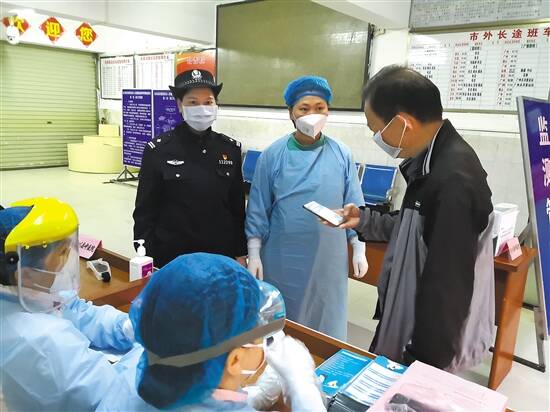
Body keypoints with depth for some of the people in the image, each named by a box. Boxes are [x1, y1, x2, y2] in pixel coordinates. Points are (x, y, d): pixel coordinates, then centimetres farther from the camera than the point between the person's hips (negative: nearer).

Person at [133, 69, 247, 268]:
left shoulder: (230, 148, 0)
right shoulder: (158, 149, -8)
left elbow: (238, 207, 5)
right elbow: (144, 211, -4)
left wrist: (240, 254, 5)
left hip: (221, 256, 2)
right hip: (170, 258, -2)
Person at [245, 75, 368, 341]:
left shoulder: (341, 155, -3)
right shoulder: (273, 155, -6)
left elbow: (353, 207, 3)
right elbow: (258, 208, -2)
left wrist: (358, 250, 5)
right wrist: (254, 255, -3)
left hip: (328, 257, 1)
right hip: (283, 257, -1)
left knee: (325, 320, 17)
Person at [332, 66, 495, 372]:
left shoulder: (455, 181, -31)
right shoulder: (434, 159, 0)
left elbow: (447, 287, -28)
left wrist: (425, 362, -18)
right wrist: (365, 221, 3)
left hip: (431, 341, -9)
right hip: (410, 319, 9)